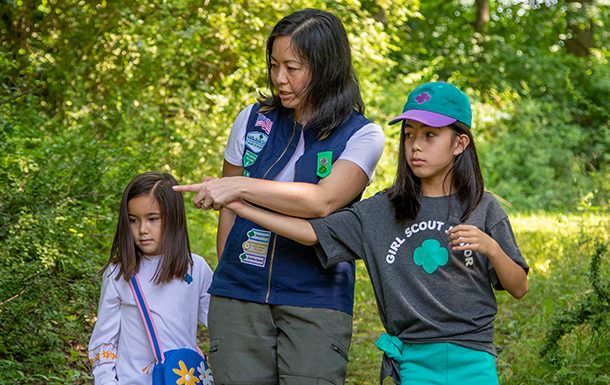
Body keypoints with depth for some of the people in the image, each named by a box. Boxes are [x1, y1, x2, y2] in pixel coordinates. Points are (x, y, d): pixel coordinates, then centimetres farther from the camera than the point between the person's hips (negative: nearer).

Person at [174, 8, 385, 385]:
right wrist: (231, 276, 14)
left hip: (316, 301, -3)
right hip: (239, 298, 3)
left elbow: (324, 201, -19)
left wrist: (240, 187, -23)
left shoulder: (362, 136, -2)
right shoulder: (253, 121, 8)